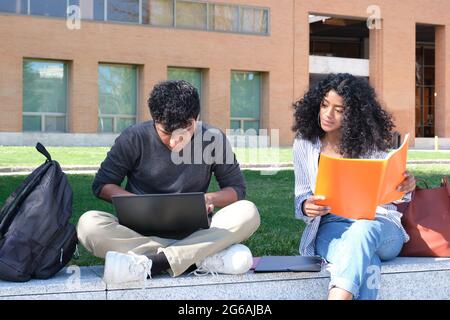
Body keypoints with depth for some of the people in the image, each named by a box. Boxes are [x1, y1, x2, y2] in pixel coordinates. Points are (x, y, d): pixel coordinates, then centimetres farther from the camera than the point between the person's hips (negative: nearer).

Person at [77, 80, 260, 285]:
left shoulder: (213, 140, -1)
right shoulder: (134, 139, -4)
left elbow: (237, 189, 7)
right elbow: (102, 185, 2)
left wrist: (209, 198, -14)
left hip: (194, 233, 1)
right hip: (140, 233, 0)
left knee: (248, 212, -26)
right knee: (88, 224, -31)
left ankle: (151, 263, -33)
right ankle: (204, 258, -33)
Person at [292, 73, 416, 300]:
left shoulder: (370, 142, 6)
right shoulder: (304, 144, 9)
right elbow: (301, 197, 10)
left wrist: (406, 188, -13)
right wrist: (306, 207, -15)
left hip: (378, 223, 0)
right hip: (331, 225, 0)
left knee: (363, 231, -40)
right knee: (366, 265, -37)